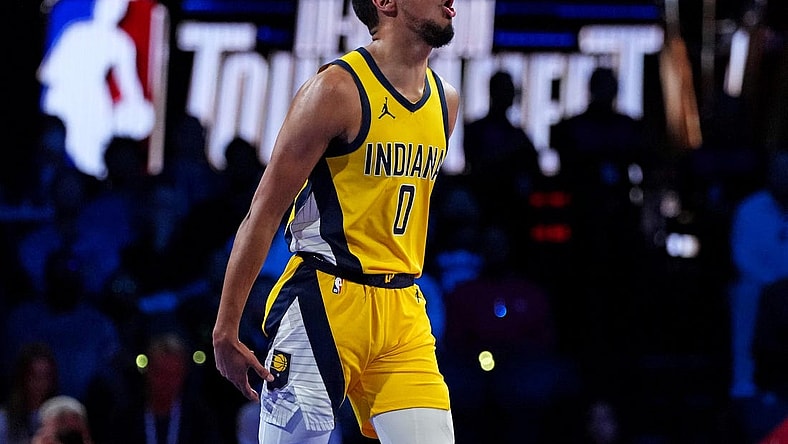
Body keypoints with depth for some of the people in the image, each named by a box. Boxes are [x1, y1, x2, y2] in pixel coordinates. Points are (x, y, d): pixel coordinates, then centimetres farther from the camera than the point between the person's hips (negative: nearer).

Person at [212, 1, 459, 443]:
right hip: (326, 302, -6)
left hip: (403, 310, 6)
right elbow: (264, 213, -10)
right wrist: (225, 330, -12)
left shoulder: (445, 100, 11)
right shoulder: (337, 89, -11)